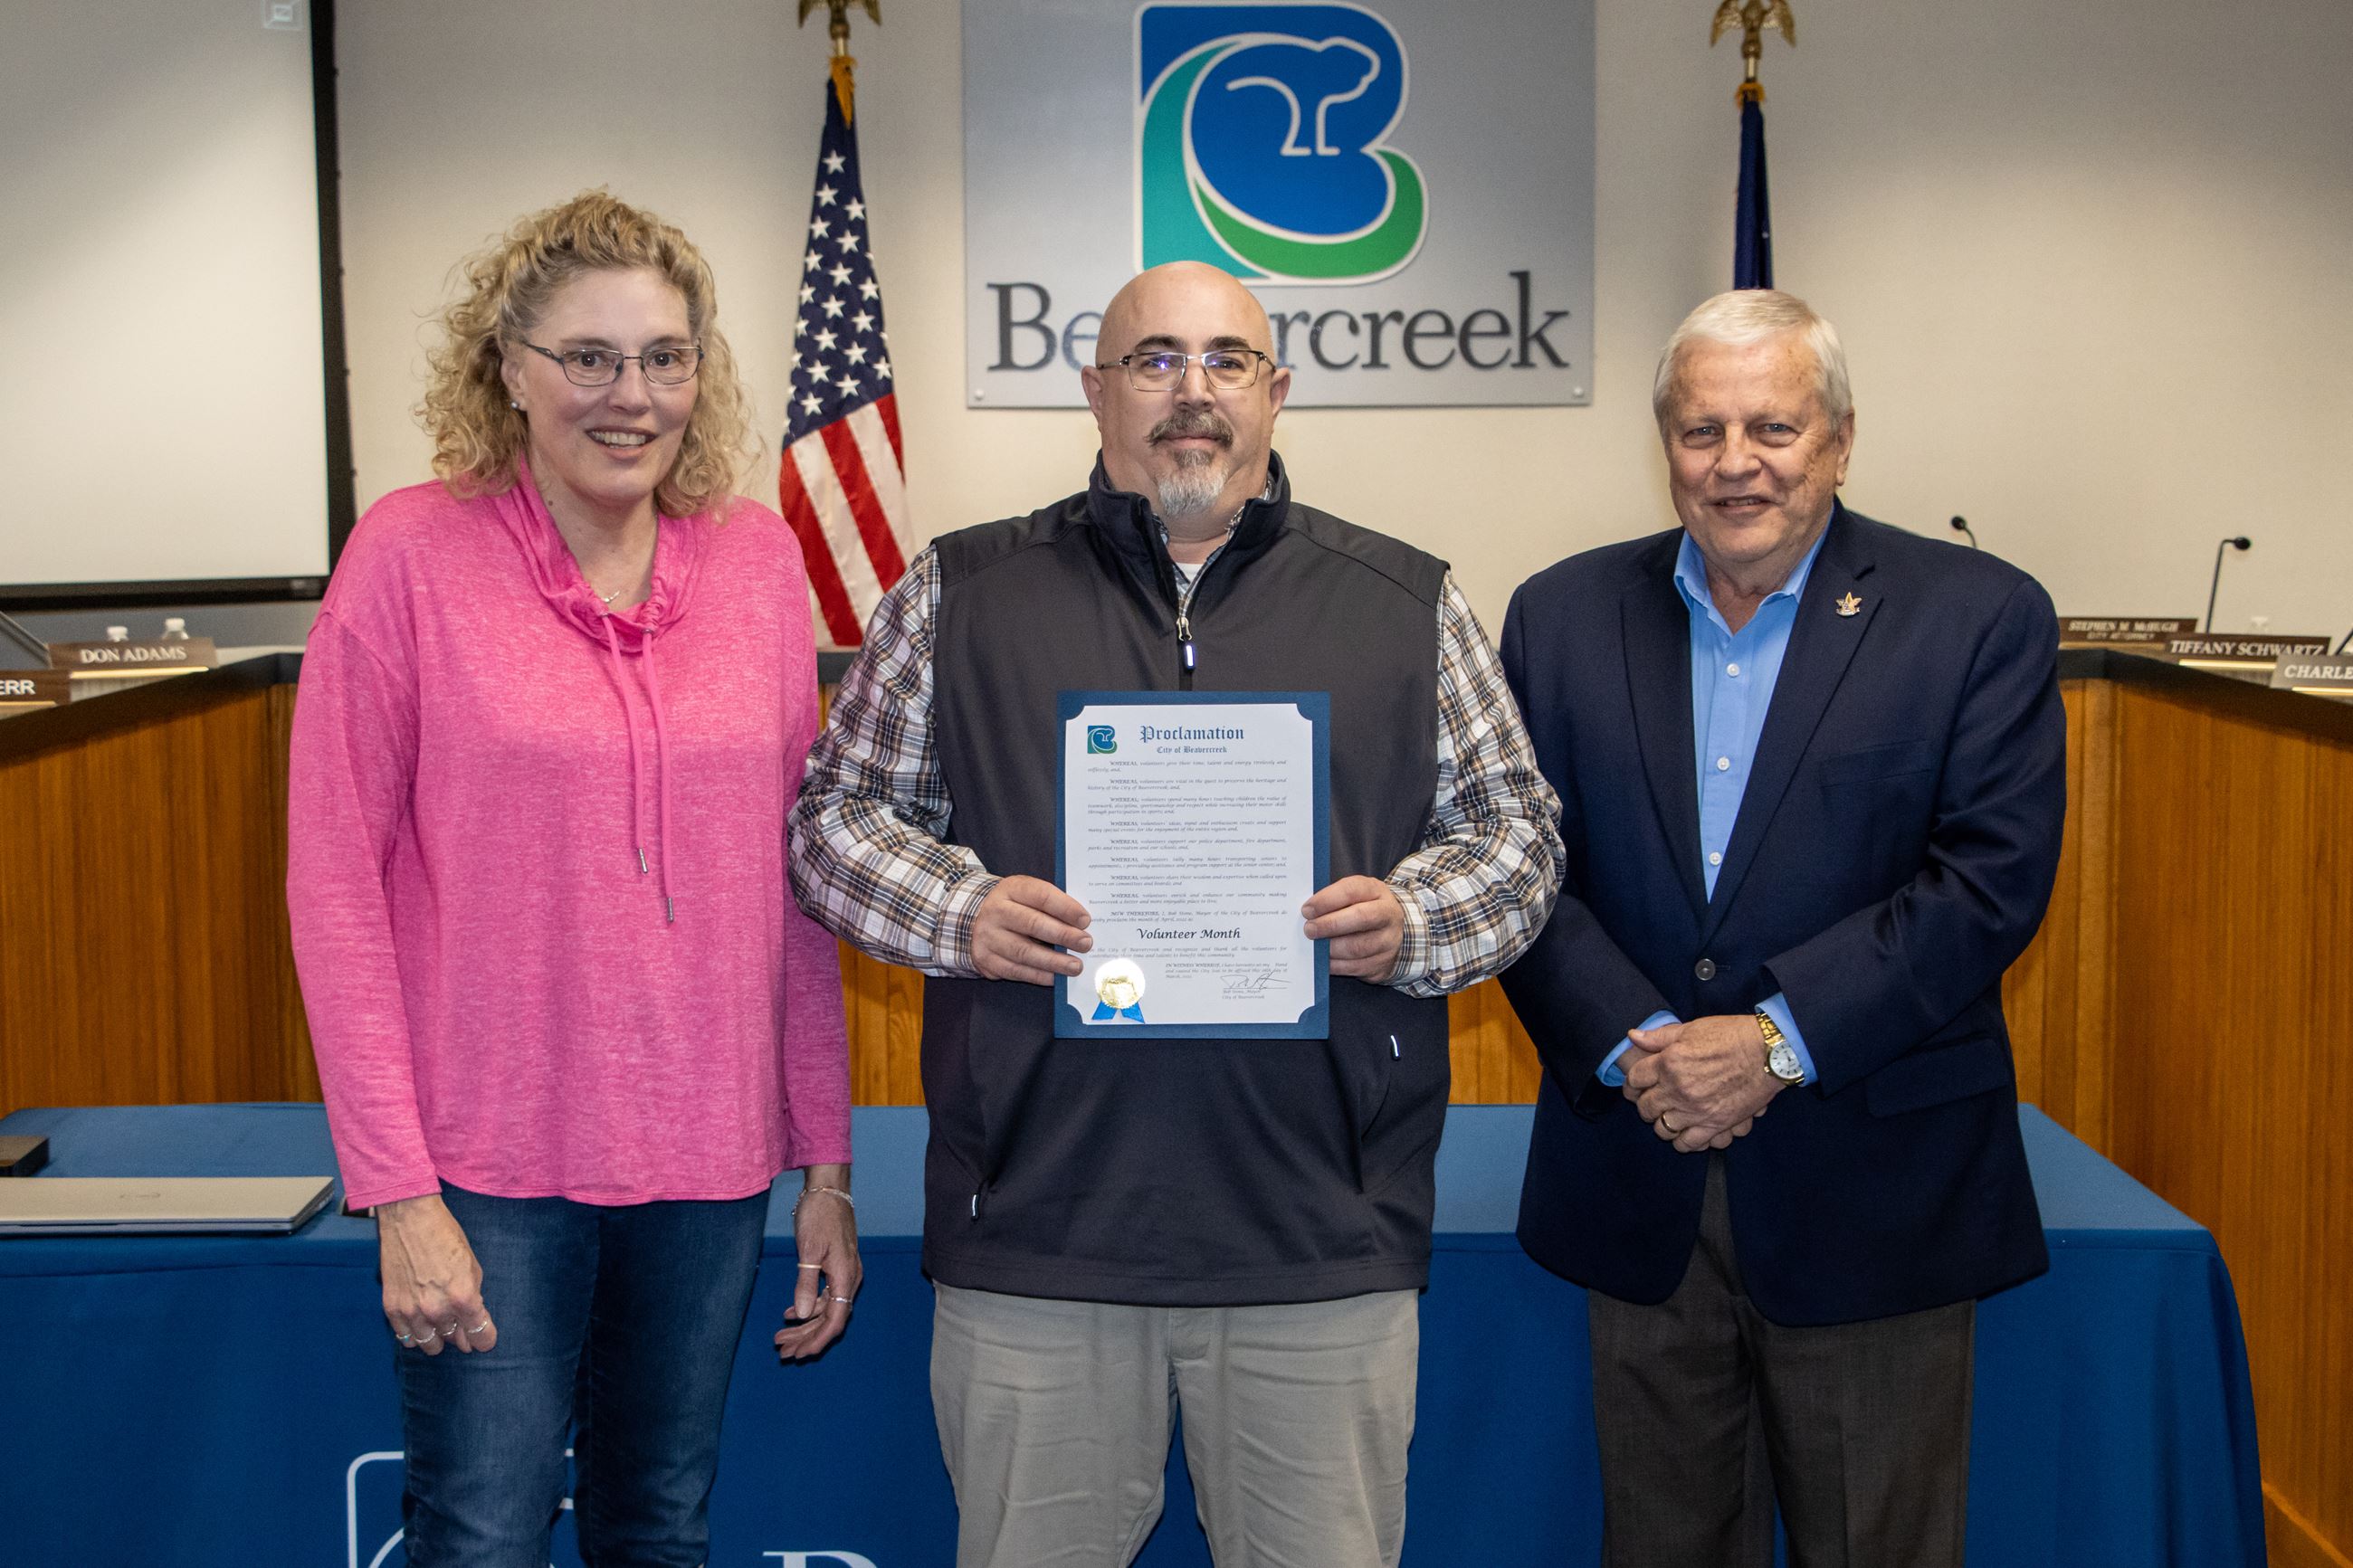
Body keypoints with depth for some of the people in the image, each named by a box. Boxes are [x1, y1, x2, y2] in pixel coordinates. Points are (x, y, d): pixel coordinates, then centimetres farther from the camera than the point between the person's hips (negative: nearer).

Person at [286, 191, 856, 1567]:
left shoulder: (757, 559, 4)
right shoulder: (414, 554, -6)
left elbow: (796, 876, 7)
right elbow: (336, 880, -7)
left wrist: (827, 1158, 6)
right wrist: (399, 1191, -12)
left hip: (708, 1160, 4)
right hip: (493, 1165, -3)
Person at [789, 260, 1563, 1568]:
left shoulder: (1407, 604, 10)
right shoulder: (962, 597, 8)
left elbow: (1515, 831, 11)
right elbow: (838, 813, 10)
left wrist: (1413, 922, -9)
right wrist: (956, 910, -9)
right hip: (1034, 1229, 0)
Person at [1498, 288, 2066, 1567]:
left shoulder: (1979, 618, -2)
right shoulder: (1561, 615, 6)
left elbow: (1991, 880, -11)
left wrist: (1778, 1041, -18)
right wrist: (1633, 1044, -14)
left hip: (1872, 1193, -2)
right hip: (1638, 1185, 3)